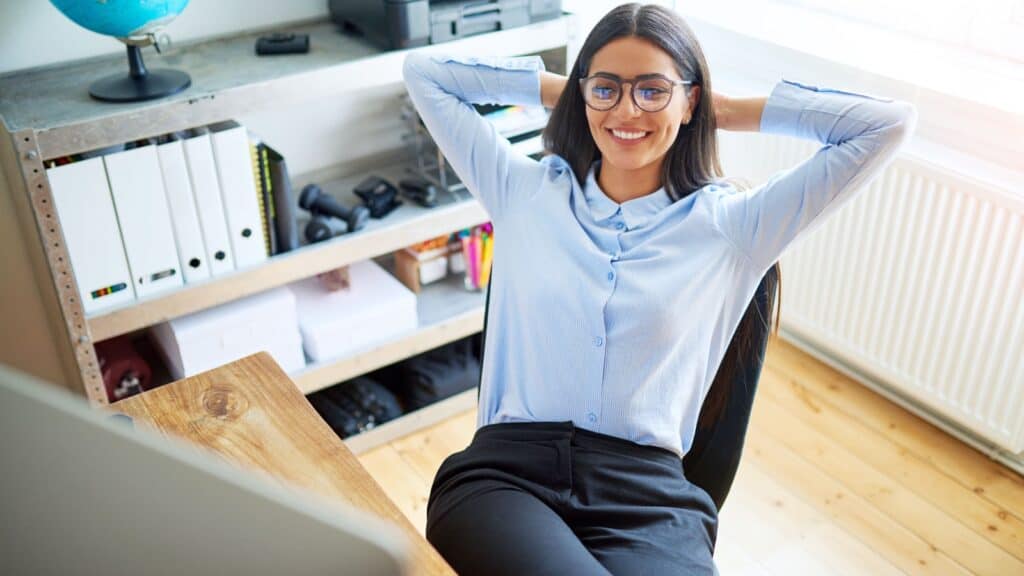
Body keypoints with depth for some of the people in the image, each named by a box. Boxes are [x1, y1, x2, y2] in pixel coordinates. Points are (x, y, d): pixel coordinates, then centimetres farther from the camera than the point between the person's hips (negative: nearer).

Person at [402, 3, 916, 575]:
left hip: (648, 491, 0)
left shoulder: (731, 226, 9)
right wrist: (550, 87, 18)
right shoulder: (525, 191, 14)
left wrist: (731, 111, 12)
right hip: (505, 469, 1)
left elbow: (891, 123, 9)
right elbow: (424, 71, 21)